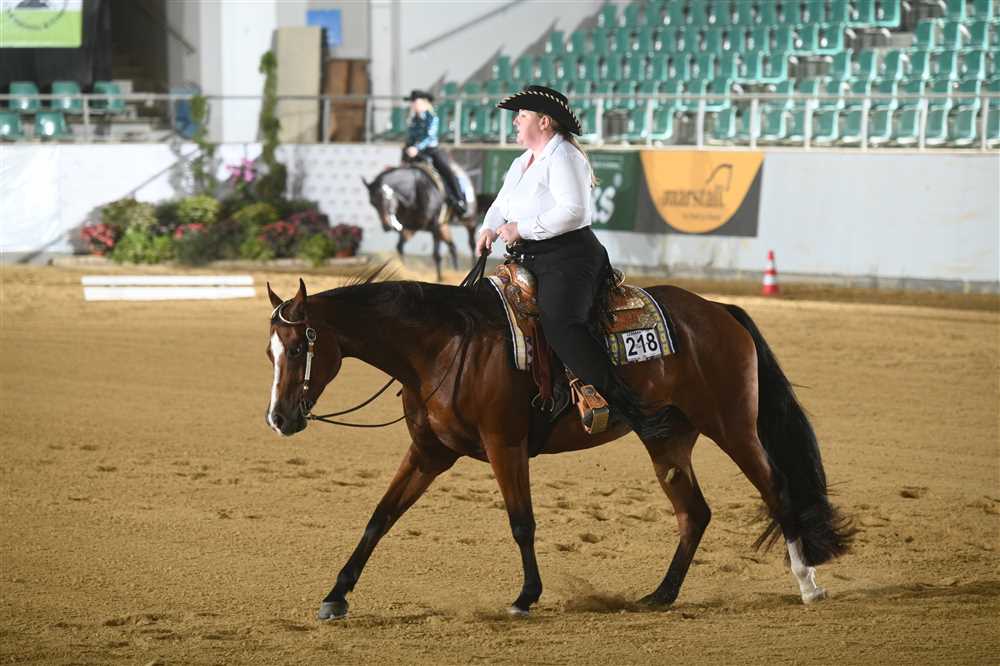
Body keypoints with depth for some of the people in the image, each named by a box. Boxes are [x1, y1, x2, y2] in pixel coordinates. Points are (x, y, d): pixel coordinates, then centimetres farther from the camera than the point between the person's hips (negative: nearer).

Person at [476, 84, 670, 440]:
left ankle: (630, 407, -36)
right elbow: (501, 205, 26)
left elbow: (573, 211, -21)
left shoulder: (563, 157, -10)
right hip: (532, 261, 11)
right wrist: (489, 229, 3)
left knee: (560, 324, -32)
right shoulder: (521, 163, 21)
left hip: (568, 259, -11)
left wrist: (522, 228, -20)